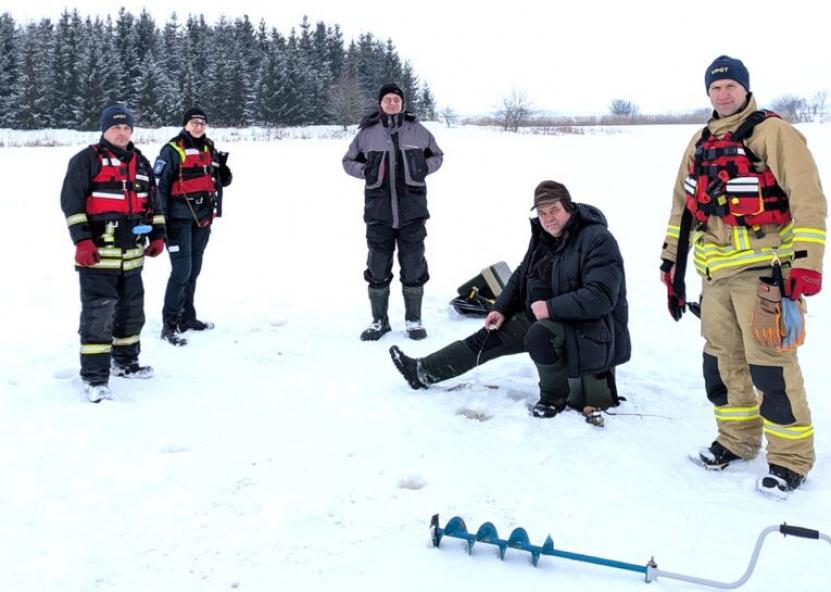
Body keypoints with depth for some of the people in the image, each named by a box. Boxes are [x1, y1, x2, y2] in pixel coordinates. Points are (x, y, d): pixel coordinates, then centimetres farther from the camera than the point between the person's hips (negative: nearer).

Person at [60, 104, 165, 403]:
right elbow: (71, 201, -10)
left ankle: (125, 361, 35)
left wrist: (157, 235, 15)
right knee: (98, 314, -9)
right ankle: (94, 377, -3)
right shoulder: (86, 160, -5)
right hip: (98, 254, -7)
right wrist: (82, 241, -17)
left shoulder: (141, 162, 15)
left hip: (132, 254, 7)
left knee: (131, 310, 17)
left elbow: (152, 201, 22)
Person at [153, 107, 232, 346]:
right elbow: (159, 184, -11)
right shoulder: (172, 150, -8)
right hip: (180, 219, -7)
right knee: (182, 270, -11)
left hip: (203, 218, 7)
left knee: (194, 270, 14)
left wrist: (223, 168, -6)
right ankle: (169, 325, -4)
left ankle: (187, 317, 26)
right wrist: (163, 218, -14)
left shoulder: (209, 149, 11)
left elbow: (221, 181, 15)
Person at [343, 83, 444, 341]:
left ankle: (413, 319, 21)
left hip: (412, 211, 0)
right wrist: (365, 171, -7)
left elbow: (437, 156, 16)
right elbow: (348, 161, 12)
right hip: (378, 212, 0)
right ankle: (379, 320, 22)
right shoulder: (367, 133, 1)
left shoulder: (418, 130, 2)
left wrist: (423, 168, -4)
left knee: (414, 267, 6)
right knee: (378, 269, 7)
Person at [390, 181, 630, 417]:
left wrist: (551, 307, -28)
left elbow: (601, 297, -29)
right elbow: (521, 275, 17)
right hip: (542, 316, 8)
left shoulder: (598, 240, -21)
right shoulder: (542, 236, 5)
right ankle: (422, 372, 15)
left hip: (589, 327, -8)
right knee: (488, 337, 5)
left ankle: (554, 398, -11)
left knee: (540, 335, -36)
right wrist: (501, 309, 5)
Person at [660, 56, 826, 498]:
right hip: (716, 274, 7)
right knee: (722, 362, 13)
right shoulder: (701, 142, 15)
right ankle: (736, 441, 30)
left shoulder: (772, 133, -6)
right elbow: (683, 206, 21)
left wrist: (806, 263, -21)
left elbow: (808, 200, -13)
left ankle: (791, 459, 9)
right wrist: (671, 262, 20)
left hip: (763, 270, -7)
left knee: (770, 366, -5)